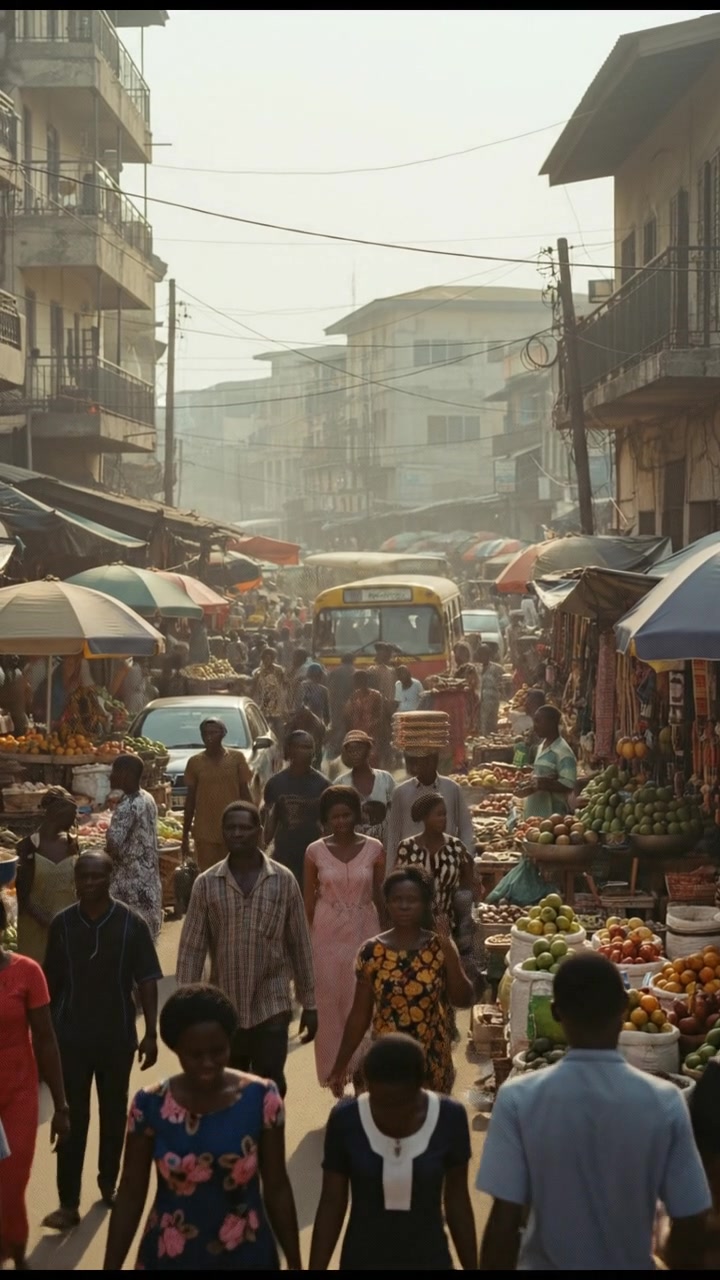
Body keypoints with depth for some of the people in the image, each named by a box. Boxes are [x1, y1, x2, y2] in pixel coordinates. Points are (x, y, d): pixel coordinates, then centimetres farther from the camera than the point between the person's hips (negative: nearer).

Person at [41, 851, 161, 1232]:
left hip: (117, 1036, 0)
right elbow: (51, 982, 3)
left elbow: (146, 981, -5)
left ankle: (109, 1183, 33)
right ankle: (68, 1203, -1)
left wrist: (151, 1033, -8)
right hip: (71, 1036, 0)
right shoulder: (62, 924, -4)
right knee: (72, 1118, -2)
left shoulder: (131, 923, -8)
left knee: (114, 1114, 14)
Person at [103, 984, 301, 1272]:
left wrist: (294, 1264, 1)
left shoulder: (260, 1098, -10)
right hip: (169, 1257, 0)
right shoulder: (150, 1105, -11)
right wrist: (110, 1267, -3)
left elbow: (277, 1188, -3)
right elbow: (131, 1194, -4)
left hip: (246, 1257, 0)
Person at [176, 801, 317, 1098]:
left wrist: (309, 1002, 3)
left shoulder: (283, 881, -2)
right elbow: (192, 948, 0)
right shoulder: (206, 884, -1)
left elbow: (300, 945, 3)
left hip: (271, 1006, -1)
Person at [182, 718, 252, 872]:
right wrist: (185, 835, 6)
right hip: (205, 833, 0)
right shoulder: (195, 762, 2)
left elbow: (245, 794, 4)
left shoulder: (236, 758, 0)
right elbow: (190, 798, 7)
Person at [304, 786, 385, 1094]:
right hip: (327, 933, 0)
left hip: (364, 930, 0)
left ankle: (360, 1066, 16)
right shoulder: (315, 852, -4)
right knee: (330, 1000, 5)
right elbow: (309, 899, 3)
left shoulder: (374, 849, -4)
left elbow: (380, 895, 3)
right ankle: (335, 1067, 18)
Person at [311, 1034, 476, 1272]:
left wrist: (471, 1268, 5)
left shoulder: (449, 1118, -13)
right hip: (362, 1263, 0)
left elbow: (457, 1200, -1)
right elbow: (331, 1203, -5)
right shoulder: (346, 1120, -14)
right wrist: (316, 1270, -4)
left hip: (429, 1263, 0)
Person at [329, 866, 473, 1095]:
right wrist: (341, 1063, 1)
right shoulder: (372, 952, -4)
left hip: (432, 1060, 0)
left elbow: (464, 999, -12)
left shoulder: (440, 948, -5)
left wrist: (449, 951, -19)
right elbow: (360, 1014, 1)